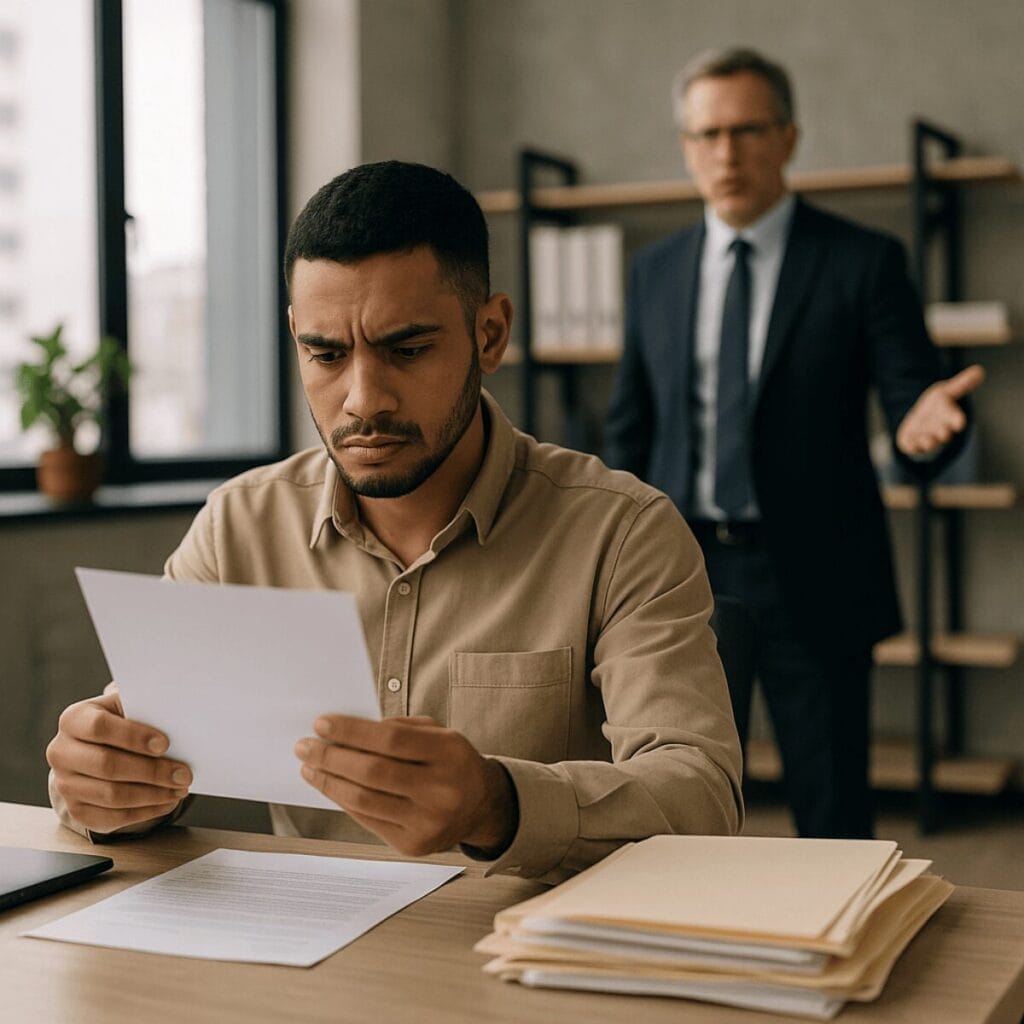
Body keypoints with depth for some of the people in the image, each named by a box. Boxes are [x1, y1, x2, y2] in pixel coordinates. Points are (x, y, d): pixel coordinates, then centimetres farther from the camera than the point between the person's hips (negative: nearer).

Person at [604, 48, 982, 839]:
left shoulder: (864, 262, -3)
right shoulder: (656, 270, 9)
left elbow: (914, 400, -6)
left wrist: (924, 426, -31)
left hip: (813, 581, -3)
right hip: (684, 572, 3)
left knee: (835, 820, 6)